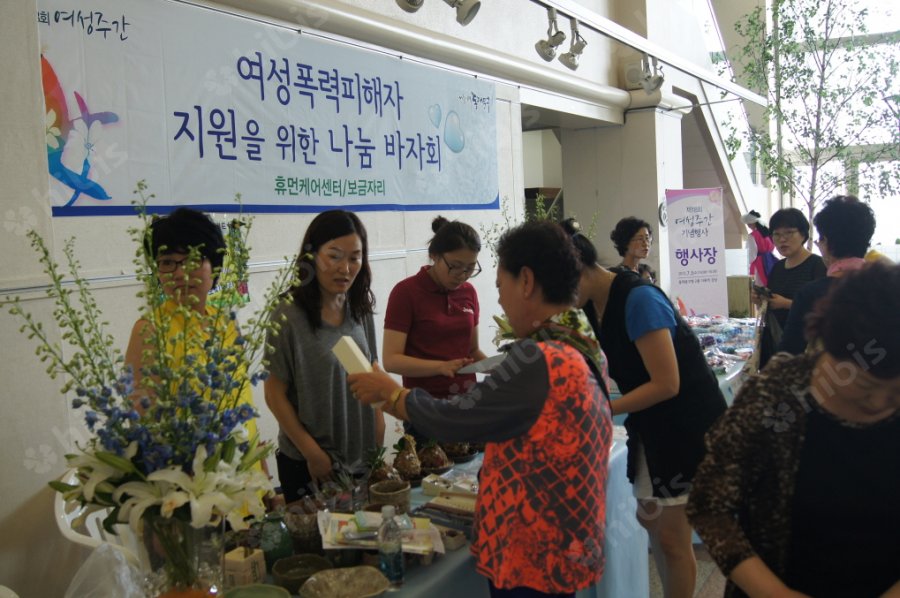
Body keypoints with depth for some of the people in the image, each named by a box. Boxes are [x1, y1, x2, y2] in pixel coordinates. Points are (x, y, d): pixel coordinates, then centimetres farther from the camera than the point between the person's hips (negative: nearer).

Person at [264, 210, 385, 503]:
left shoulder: (361, 311, 1)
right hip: (308, 466, -5)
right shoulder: (290, 316, -16)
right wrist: (313, 454, -12)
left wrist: (379, 442, 4)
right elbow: (275, 394, -12)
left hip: (363, 458, 5)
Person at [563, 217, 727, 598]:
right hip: (652, 424, 8)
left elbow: (666, 384, -26)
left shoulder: (637, 298, -26)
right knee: (650, 520, 16)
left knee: (671, 534, 1)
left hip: (689, 422, -8)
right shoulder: (594, 305, 0)